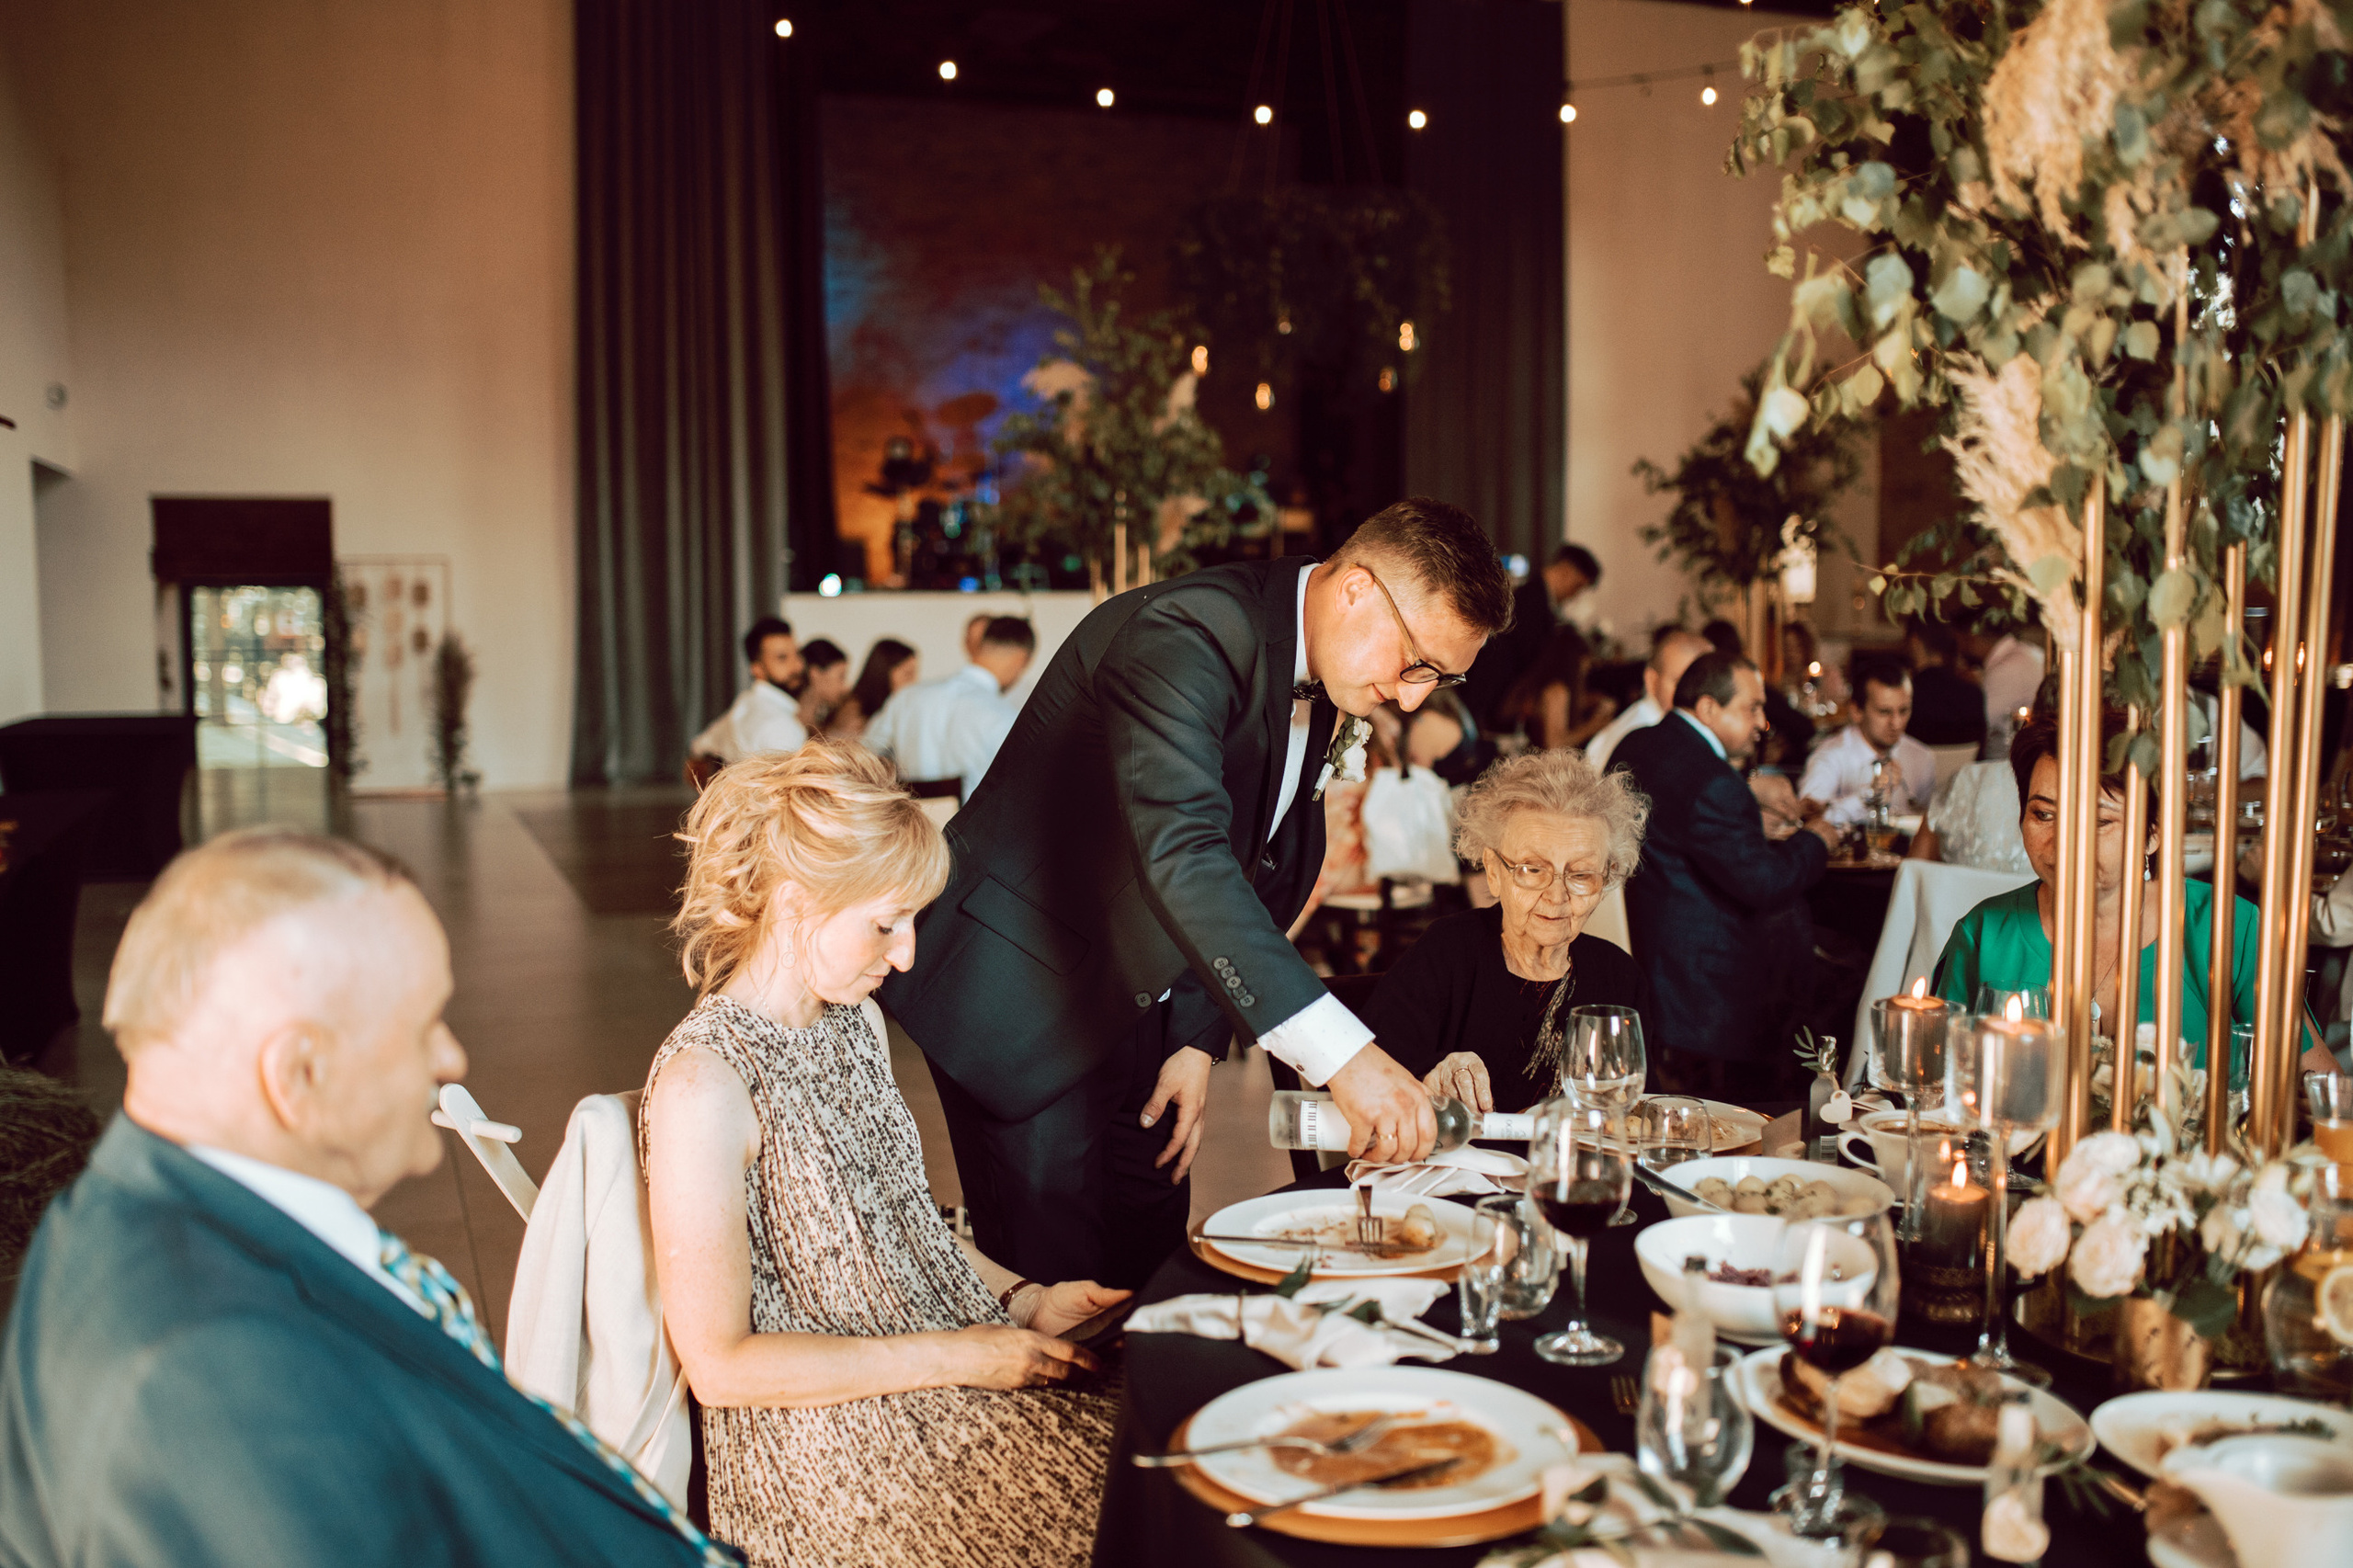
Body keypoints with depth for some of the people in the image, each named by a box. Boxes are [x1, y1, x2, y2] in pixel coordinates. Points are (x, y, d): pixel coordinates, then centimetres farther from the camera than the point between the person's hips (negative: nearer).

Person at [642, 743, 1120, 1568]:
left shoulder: (857, 1023, 9)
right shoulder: (705, 1083, -18)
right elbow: (720, 1365, -17)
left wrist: (1025, 1301, 5)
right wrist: (950, 1356, -16)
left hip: (945, 1374, 8)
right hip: (821, 1449, -7)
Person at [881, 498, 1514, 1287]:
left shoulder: (1330, 690, 3)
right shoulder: (1185, 634, -26)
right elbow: (1179, 854, -39)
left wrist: (1199, 1040, 1)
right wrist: (1341, 1052, -44)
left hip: (1141, 1006, 8)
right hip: (1028, 995, -8)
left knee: (1152, 1275, 11)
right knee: (1063, 1288, -6)